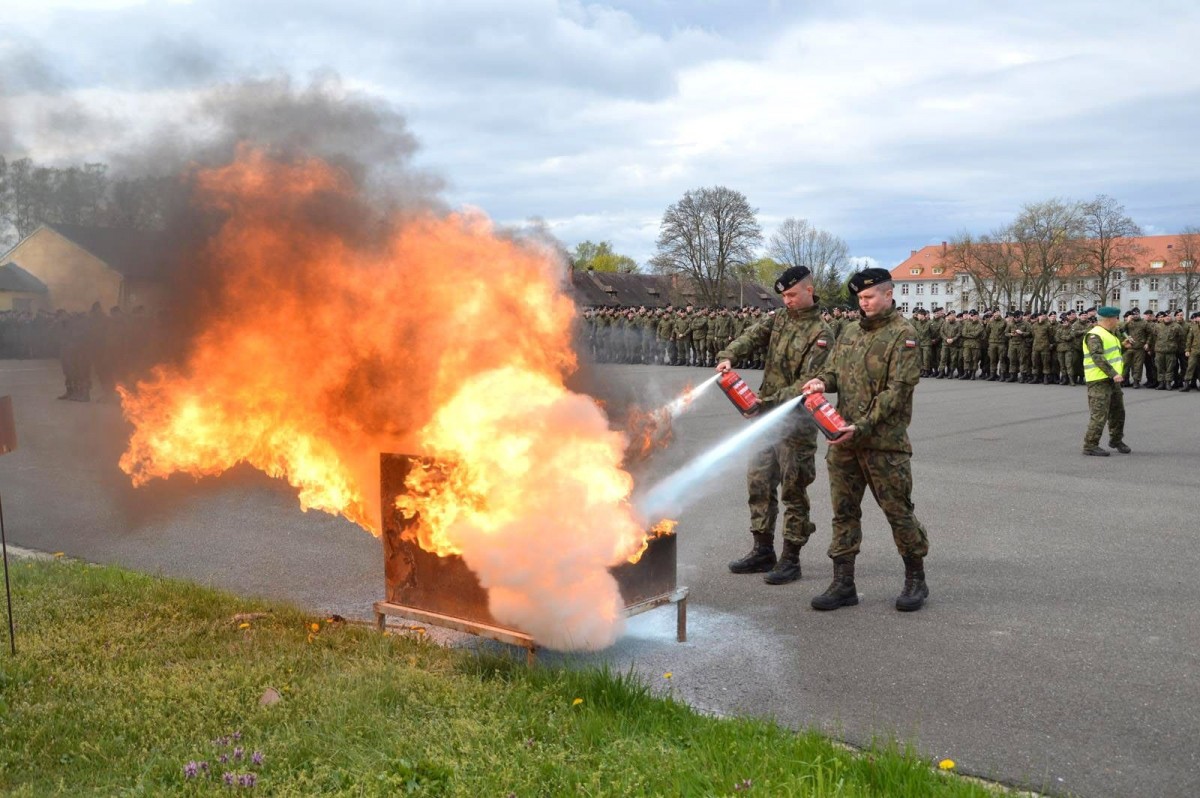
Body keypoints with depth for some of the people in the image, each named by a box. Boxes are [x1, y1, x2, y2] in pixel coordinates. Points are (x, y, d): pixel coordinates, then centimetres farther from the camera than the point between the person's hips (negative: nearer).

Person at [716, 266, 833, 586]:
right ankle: (762, 551, 23)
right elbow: (752, 337, -3)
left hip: (795, 420, -7)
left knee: (793, 490, 0)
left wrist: (770, 400, -25)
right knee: (759, 482, 11)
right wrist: (727, 356, -23)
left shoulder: (821, 334, -10)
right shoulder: (779, 320, 11)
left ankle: (790, 559, 9)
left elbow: (808, 383, -17)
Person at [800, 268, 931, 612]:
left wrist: (862, 426, -21)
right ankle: (843, 584, 16)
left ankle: (915, 581, 20)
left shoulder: (903, 335, -8)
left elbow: (897, 391, -14)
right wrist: (822, 381, -6)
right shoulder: (850, 332, 14)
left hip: (884, 442, -6)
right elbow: (834, 370, 20)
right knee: (844, 511, 8)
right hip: (844, 440, 6)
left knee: (898, 511, 3)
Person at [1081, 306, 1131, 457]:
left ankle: (1116, 440, 33)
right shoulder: (1095, 335, -15)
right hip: (1099, 381, -10)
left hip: (1112, 380, 10)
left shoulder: (1109, 334, 19)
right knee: (1099, 414, -10)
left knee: (1117, 412, 17)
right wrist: (1113, 374, -30)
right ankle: (1090, 445, -4)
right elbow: (1098, 358, -25)